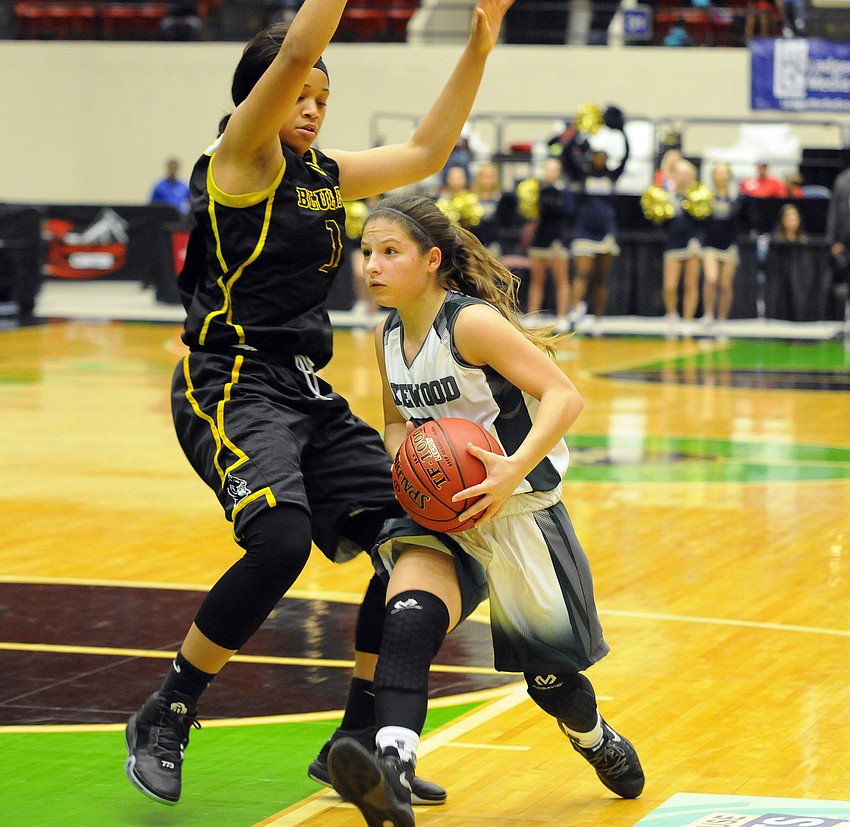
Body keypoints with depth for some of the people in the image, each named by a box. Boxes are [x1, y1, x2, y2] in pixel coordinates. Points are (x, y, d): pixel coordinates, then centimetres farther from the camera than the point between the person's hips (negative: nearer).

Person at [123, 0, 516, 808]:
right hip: (232, 385, -8)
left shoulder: (326, 174, 17)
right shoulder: (241, 158, -5)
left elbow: (425, 151, 22)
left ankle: (356, 744, 11)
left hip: (309, 392, 8)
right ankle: (163, 720, -10)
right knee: (281, 540, -29)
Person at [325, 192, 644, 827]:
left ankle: (598, 742, 43)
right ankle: (393, 769, -46)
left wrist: (512, 471, -37)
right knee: (409, 619, -27)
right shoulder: (388, 337, 4)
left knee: (550, 674, 8)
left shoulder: (472, 323, -18)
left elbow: (565, 398, -23)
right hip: (440, 512, 5)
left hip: (518, 511, -5)